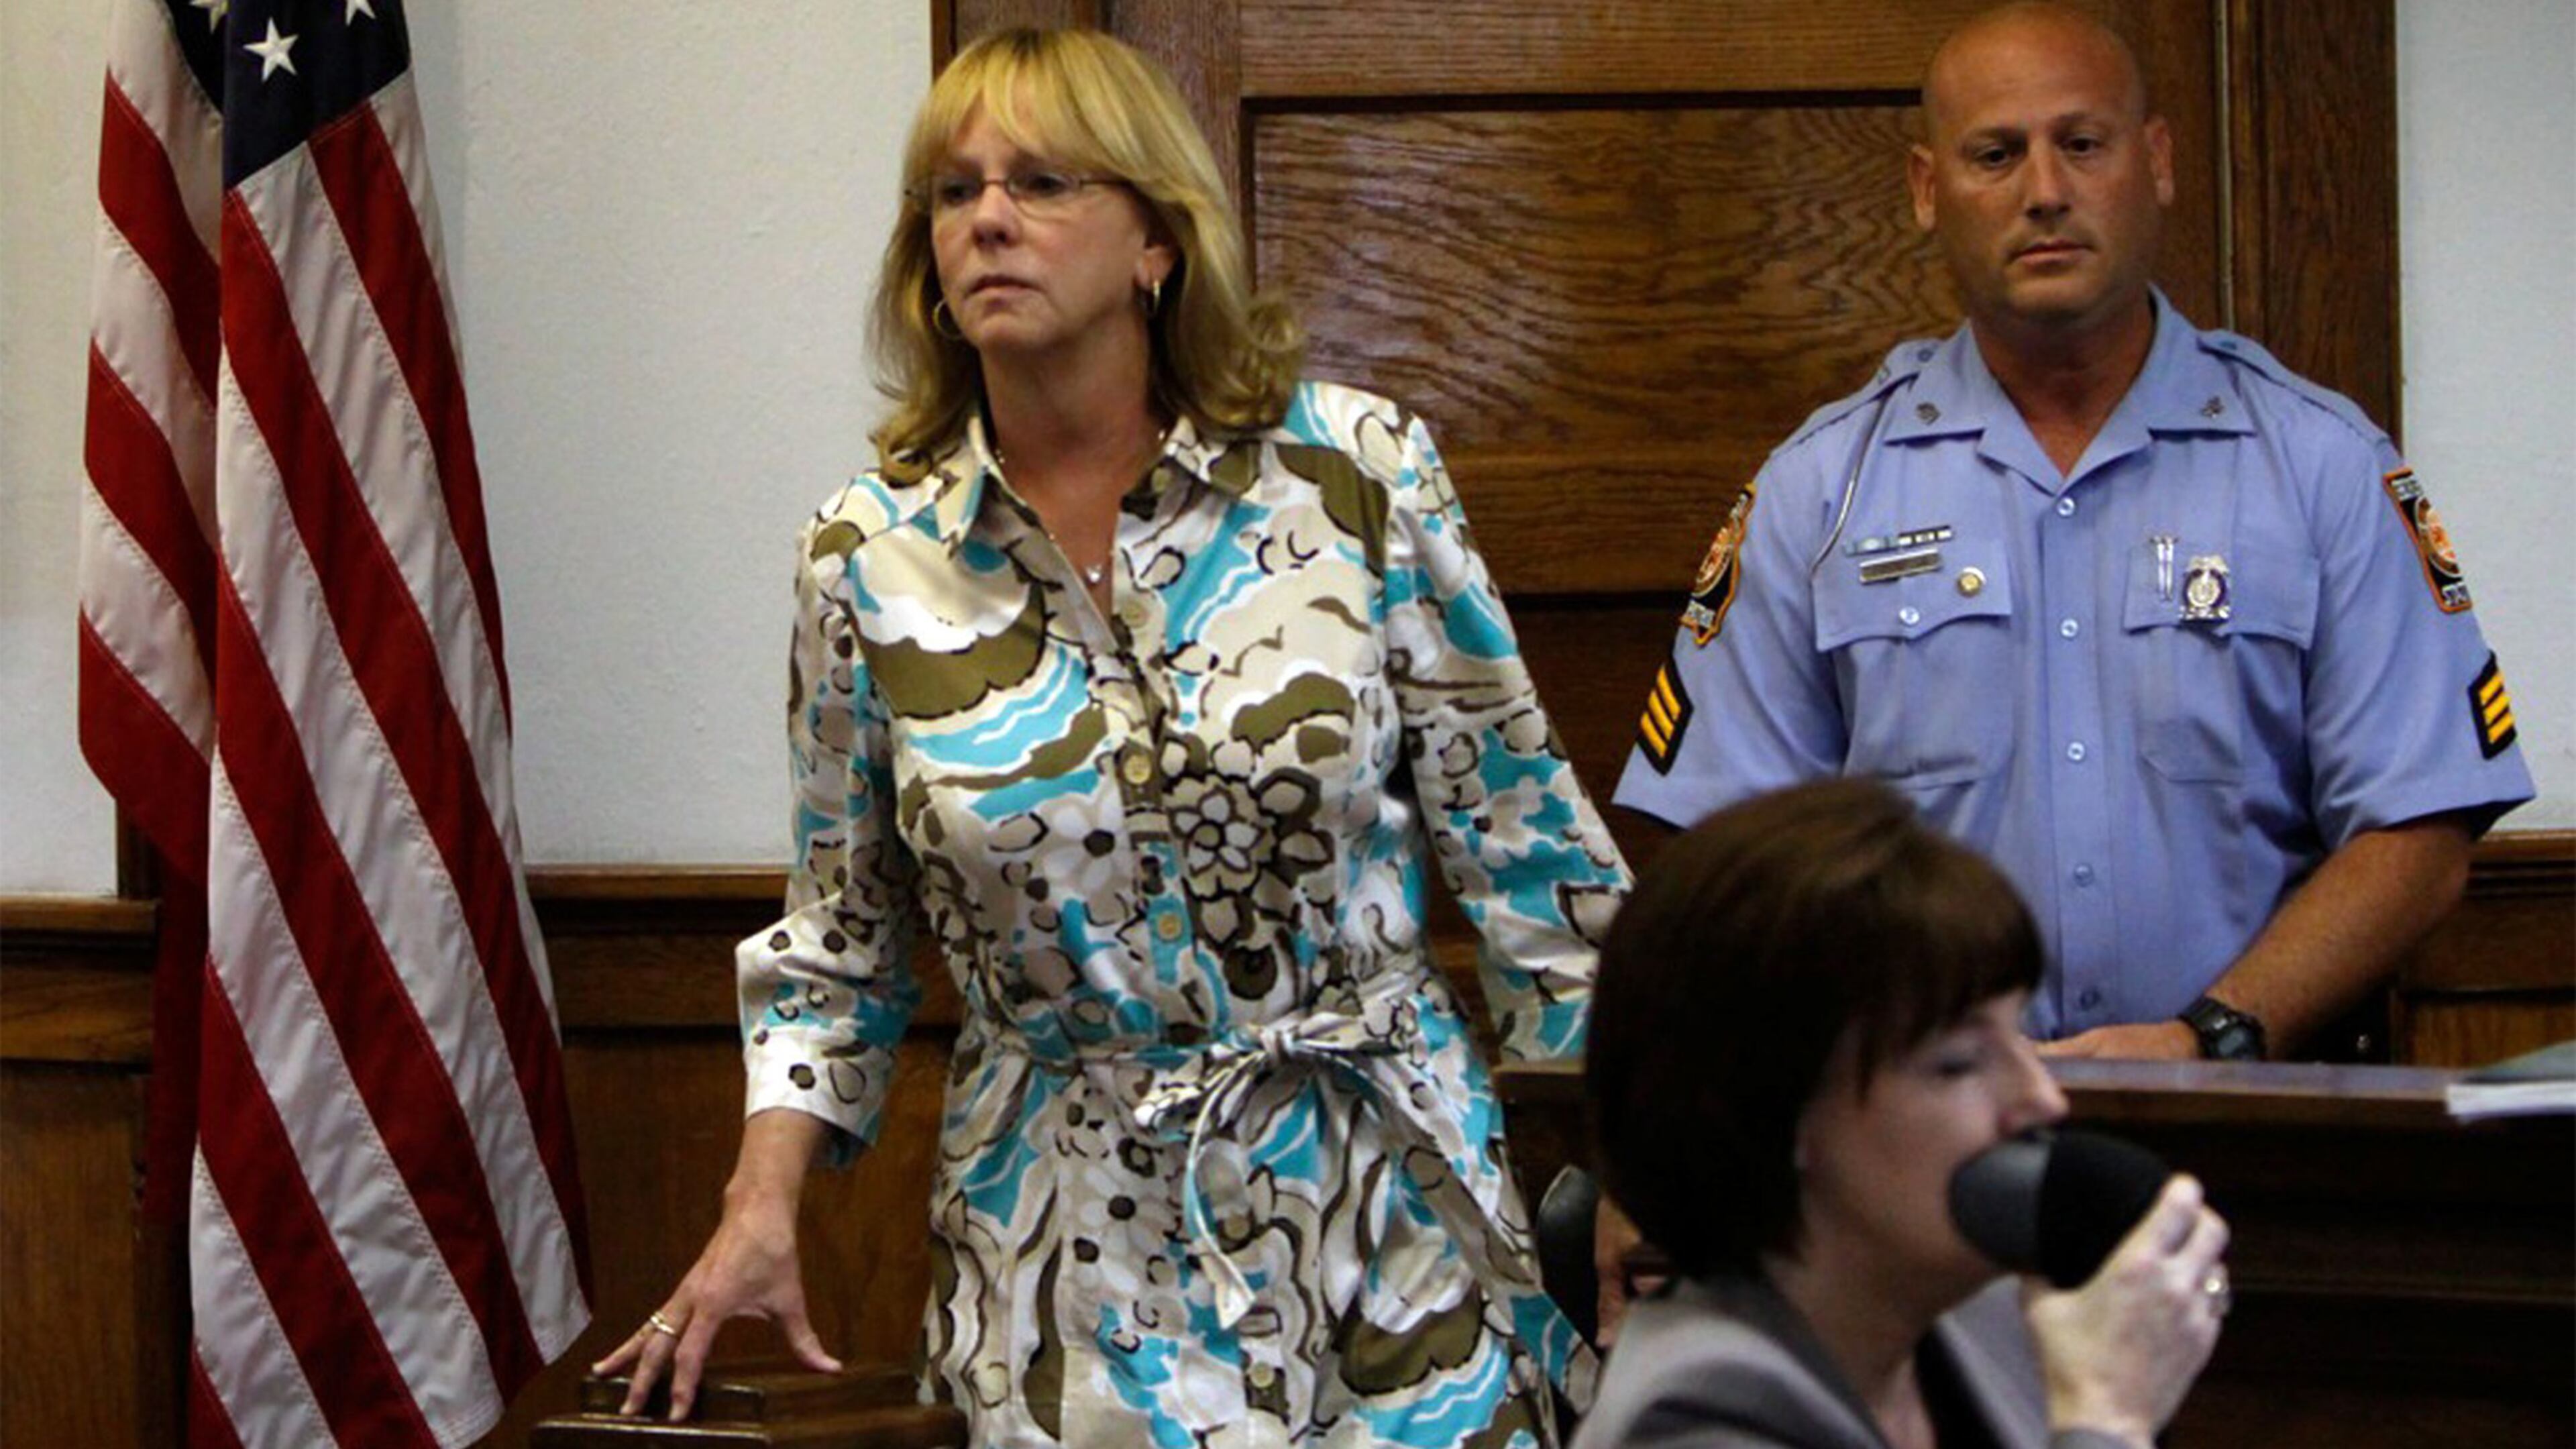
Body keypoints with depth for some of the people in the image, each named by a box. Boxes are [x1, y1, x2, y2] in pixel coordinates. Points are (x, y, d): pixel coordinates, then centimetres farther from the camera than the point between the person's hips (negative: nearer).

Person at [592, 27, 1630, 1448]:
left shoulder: (1355, 469, -5)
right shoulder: (870, 558, -2)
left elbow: (1522, 838, 1)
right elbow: (838, 938, 8)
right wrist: (760, 1210, -3)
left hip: (1384, 1210, 0)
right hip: (1085, 1267, 1)